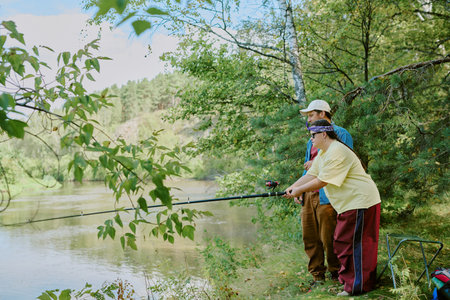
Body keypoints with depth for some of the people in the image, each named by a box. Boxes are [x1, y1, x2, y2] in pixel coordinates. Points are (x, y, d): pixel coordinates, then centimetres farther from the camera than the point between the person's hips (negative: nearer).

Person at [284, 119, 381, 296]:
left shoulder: (336, 152, -21)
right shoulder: (322, 153, 13)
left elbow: (321, 182, -22)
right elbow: (310, 175, 12)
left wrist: (299, 190, -13)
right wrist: (291, 188, 1)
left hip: (360, 202, -11)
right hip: (349, 204, 11)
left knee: (353, 243, -6)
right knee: (343, 242, 15)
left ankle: (356, 286, 2)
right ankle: (348, 278, 25)